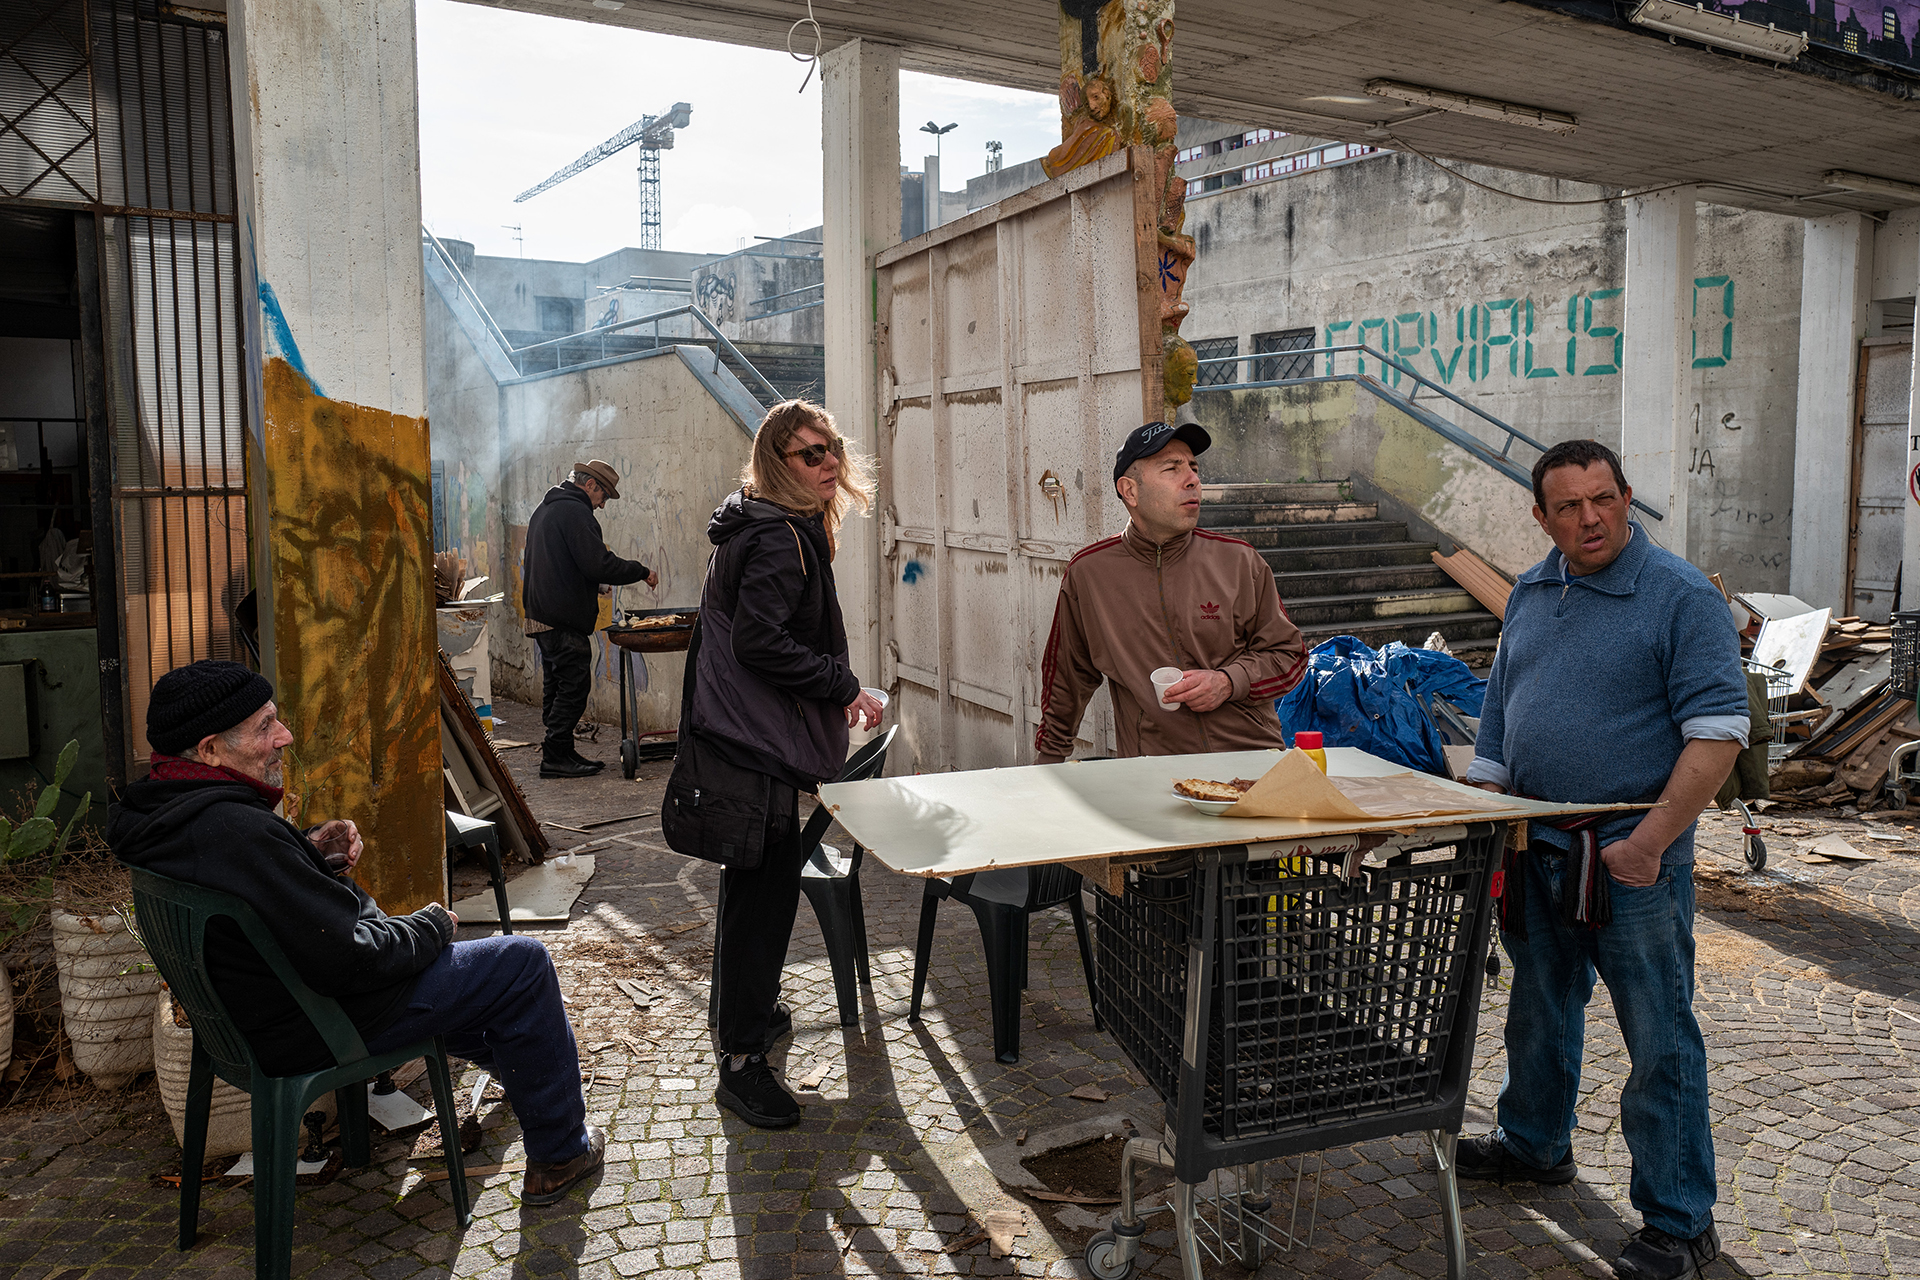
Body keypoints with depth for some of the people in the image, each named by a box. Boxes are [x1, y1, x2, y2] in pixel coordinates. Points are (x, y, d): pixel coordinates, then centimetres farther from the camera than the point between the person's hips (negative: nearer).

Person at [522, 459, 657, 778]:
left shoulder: (545, 509, 21)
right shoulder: (575, 511, -13)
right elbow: (598, 566, -20)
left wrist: (594, 584, 24)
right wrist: (642, 572, -10)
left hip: (541, 615, 11)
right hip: (564, 617, -11)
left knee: (557, 686, 14)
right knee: (574, 686, -6)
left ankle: (560, 752, 19)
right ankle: (556, 757, -3)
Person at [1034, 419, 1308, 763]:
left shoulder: (1239, 561, 7)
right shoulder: (1086, 573, 5)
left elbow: (1288, 654, 15)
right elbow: (1066, 680, 18)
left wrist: (1229, 682, -3)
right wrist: (1048, 762, 22)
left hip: (1253, 757, 1)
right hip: (1154, 776, 0)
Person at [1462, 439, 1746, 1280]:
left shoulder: (1680, 596, -11)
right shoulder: (1529, 594, 9)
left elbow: (1718, 731, -17)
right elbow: (1499, 717, 17)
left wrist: (1649, 842, -21)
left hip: (1632, 862, -6)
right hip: (1535, 852, 7)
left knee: (1659, 1041, 3)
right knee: (1539, 1006, 21)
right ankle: (1534, 1144, 42)